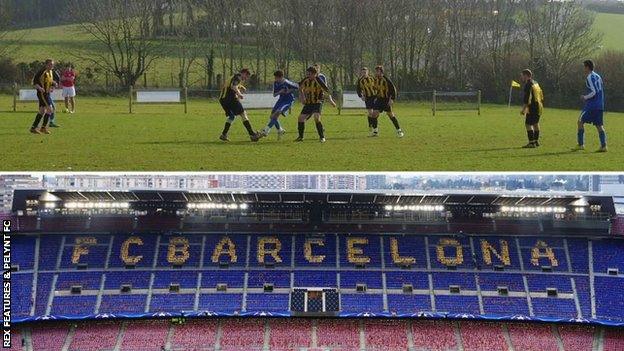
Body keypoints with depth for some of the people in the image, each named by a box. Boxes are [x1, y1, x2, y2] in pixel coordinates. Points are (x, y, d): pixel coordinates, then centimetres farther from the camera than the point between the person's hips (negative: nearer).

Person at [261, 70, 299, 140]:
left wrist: (289, 91, -16)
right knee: (272, 116, 5)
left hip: (288, 100, -8)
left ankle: (266, 131, -22)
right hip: (281, 99, 8)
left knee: (276, 115, -21)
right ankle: (280, 130, 23)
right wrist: (280, 92, -17)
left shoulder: (287, 83, -21)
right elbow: (274, 94, 3)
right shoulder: (276, 83, -1)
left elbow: (297, 87, -9)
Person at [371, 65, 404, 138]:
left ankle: (399, 131, 5)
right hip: (379, 99, 6)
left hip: (386, 100, -6)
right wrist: (376, 97, 21)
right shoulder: (376, 80, 5)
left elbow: (393, 89, -14)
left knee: (391, 115, -5)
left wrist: (392, 99, -21)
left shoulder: (386, 79, -16)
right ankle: (375, 132, 5)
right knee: (374, 114, -5)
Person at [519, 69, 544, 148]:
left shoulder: (528, 84, -13)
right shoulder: (535, 83, 17)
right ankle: (536, 141, 31)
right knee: (535, 123, 21)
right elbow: (541, 95, 22)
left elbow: (527, 98, -20)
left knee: (528, 124, -9)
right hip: (539, 106, 10)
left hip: (533, 107, -10)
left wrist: (523, 109, -19)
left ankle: (531, 143, -14)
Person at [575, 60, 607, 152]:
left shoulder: (590, 78, -11)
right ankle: (603, 146, -3)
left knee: (581, 122, 2)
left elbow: (594, 92, -18)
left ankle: (581, 144, 0)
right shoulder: (598, 77, 15)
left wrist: (585, 97, -4)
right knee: (599, 126, 7)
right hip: (600, 106, 8)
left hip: (591, 105, -8)